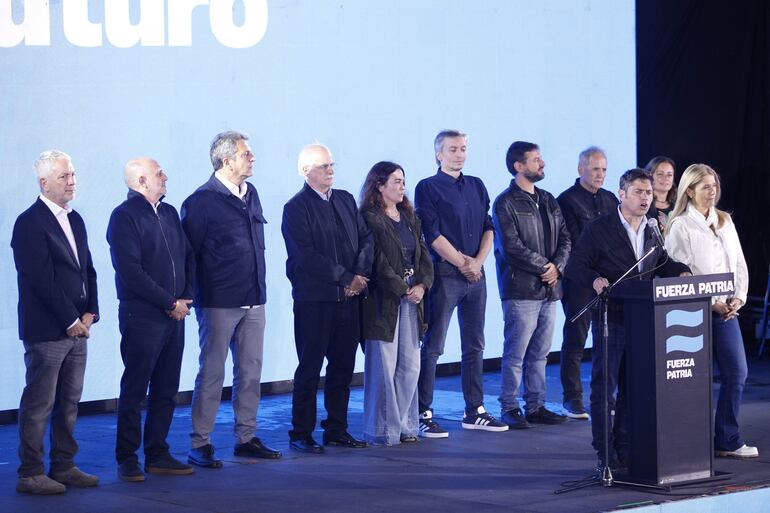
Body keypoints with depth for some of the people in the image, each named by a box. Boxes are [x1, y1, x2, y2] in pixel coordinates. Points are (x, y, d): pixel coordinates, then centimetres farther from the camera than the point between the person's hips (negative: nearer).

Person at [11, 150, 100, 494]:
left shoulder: (74, 220, 15)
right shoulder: (30, 223, -11)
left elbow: (87, 270, 18)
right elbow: (42, 280, -16)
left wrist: (89, 312, 4)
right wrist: (70, 320, -13)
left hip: (76, 327, 8)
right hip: (47, 330, -8)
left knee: (69, 403, 11)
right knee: (39, 405, -3)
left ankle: (64, 466, 19)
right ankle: (30, 473, 2)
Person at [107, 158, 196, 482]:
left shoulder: (169, 213, 14)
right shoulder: (124, 217, -9)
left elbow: (187, 256, 17)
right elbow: (131, 272, -16)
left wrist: (186, 296, 1)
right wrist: (170, 303, -13)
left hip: (173, 314, 7)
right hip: (141, 317, -7)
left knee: (166, 390, 10)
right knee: (134, 390, -1)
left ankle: (158, 455, 17)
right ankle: (127, 459, 7)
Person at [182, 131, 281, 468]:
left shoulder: (251, 195, 12)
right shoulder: (202, 201, -11)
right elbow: (188, 251, -10)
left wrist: (258, 289, 16)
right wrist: (198, 293, -6)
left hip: (252, 301, 7)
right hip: (219, 302, -7)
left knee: (250, 371, 10)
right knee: (211, 373, -2)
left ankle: (246, 437, 19)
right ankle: (200, 445, 4)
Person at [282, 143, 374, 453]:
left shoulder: (346, 200, 14)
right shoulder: (296, 208, -7)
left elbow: (366, 239, 10)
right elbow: (306, 256, -15)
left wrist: (361, 274, -8)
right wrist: (346, 278, -15)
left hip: (348, 298, 6)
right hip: (314, 299, -6)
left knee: (343, 368, 9)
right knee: (309, 369, 0)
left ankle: (337, 430, 18)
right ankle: (301, 435, 6)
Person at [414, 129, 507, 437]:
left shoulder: (476, 186, 15)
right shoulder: (428, 188, -3)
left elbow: (488, 228, 11)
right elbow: (433, 235, -10)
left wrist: (478, 261, -5)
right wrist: (462, 263, -10)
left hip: (475, 274, 6)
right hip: (444, 273, -6)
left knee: (474, 346, 10)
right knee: (433, 347, -6)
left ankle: (474, 411, 17)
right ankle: (424, 415, -4)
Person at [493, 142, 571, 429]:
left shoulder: (548, 201, 17)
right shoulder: (506, 203, -6)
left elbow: (564, 238, 14)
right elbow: (511, 247, -14)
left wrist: (557, 266, -4)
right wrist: (543, 267, -10)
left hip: (549, 288, 7)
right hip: (521, 289, -7)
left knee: (539, 353, 10)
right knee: (515, 354, -5)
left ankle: (535, 406, 16)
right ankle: (509, 409, 1)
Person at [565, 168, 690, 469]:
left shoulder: (651, 231, 13)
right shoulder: (599, 229, -5)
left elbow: (661, 263, 23)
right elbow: (574, 266, -8)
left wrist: (680, 272, 2)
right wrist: (594, 279, -27)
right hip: (611, 318, -6)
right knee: (605, 386, -2)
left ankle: (626, 450, 18)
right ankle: (605, 454, 3)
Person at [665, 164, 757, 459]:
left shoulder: (725, 222, 12)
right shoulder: (680, 226, -7)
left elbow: (739, 263, 14)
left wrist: (739, 297, -1)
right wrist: (711, 303, -14)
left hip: (726, 310, 6)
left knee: (737, 373, 3)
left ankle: (728, 440, 11)